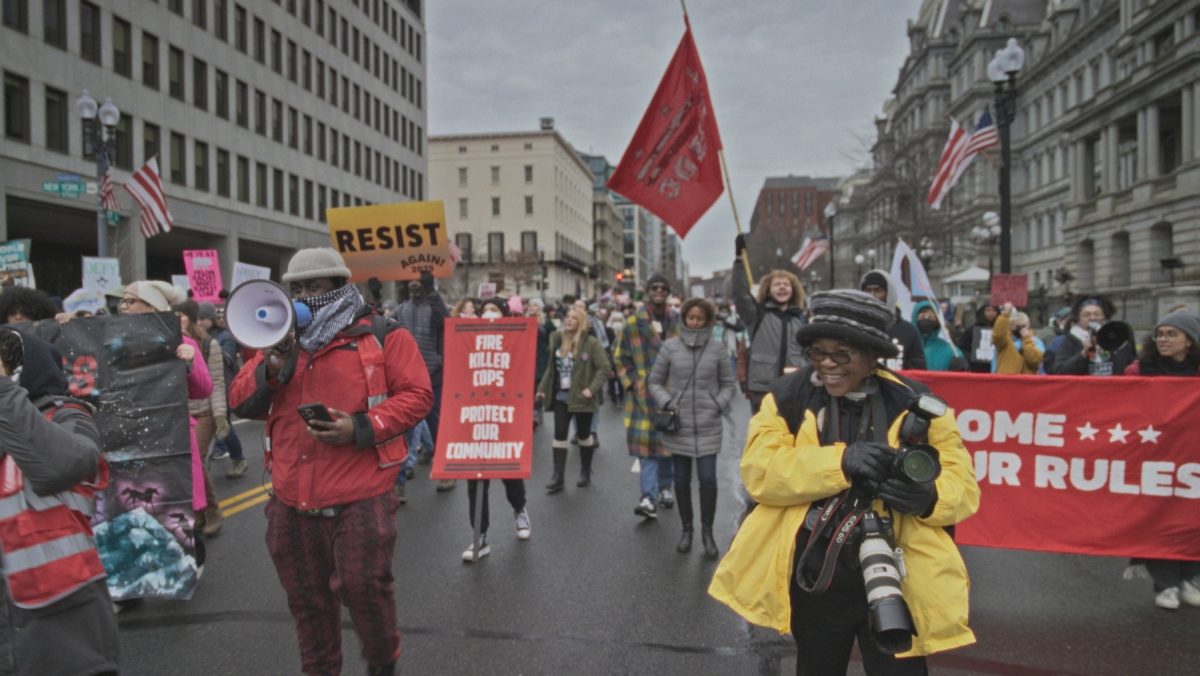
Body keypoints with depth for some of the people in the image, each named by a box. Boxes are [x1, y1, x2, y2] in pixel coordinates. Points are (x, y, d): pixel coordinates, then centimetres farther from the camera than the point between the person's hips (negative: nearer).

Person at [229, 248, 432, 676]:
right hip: (292, 499, 5)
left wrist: (361, 428, -19)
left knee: (364, 586, -1)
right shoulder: (278, 340, 14)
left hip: (360, 497, -5)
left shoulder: (382, 336, -3)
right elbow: (240, 403, 10)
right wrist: (270, 370, -10)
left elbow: (417, 395, -7)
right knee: (306, 598, 16)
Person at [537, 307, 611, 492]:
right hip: (561, 395, 4)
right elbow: (552, 367, 14)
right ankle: (557, 477, 4)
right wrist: (543, 388, 9)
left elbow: (604, 367, -14)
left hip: (581, 396, -4)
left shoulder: (591, 343, -11)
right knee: (559, 435, 1)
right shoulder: (557, 339, 6)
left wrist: (592, 388, -22)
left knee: (584, 434, 10)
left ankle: (586, 473, 28)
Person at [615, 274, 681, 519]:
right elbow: (621, 356, 5)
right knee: (646, 442, -8)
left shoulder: (677, 321, 5)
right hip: (643, 392, -2)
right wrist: (632, 381, -4)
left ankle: (664, 487, 28)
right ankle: (649, 497, -10)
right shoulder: (634, 322, 0)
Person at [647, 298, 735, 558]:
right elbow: (654, 381, 7)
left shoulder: (717, 348, -1)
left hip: (708, 425, -1)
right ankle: (686, 529, 28)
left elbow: (728, 384, 8)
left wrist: (718, 405, -7)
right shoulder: (670, 347, -1)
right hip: (679, 424, 1)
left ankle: (707, 531, 16)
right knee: (682, 479, 10)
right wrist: (667, 403, -7)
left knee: (708, 479, -3)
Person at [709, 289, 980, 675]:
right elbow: (758, 471, -15)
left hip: (895, 581, -1)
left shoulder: (914, 405, -4)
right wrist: (839, 461, -28)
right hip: (814, 579, 2)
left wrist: (928, 496, -26)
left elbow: (962, 484, -3)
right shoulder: (788, 397, -4)